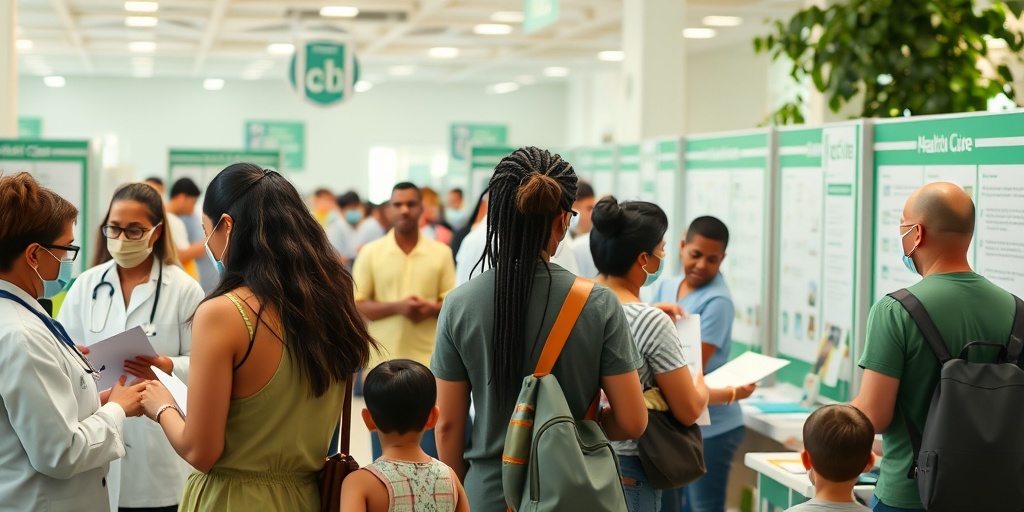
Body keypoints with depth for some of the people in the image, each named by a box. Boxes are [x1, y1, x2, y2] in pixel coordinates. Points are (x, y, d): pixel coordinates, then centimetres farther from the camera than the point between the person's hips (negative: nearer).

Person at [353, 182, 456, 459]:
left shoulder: (441, 252, 4)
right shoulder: (370, 253, 2)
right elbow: (356, 306, -2)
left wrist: (432, 309, -17)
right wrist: (397, 307, -17)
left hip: (428, 362, 0)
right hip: (383, 363, 0)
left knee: (431, 447, 1)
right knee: (384, 447, 6)